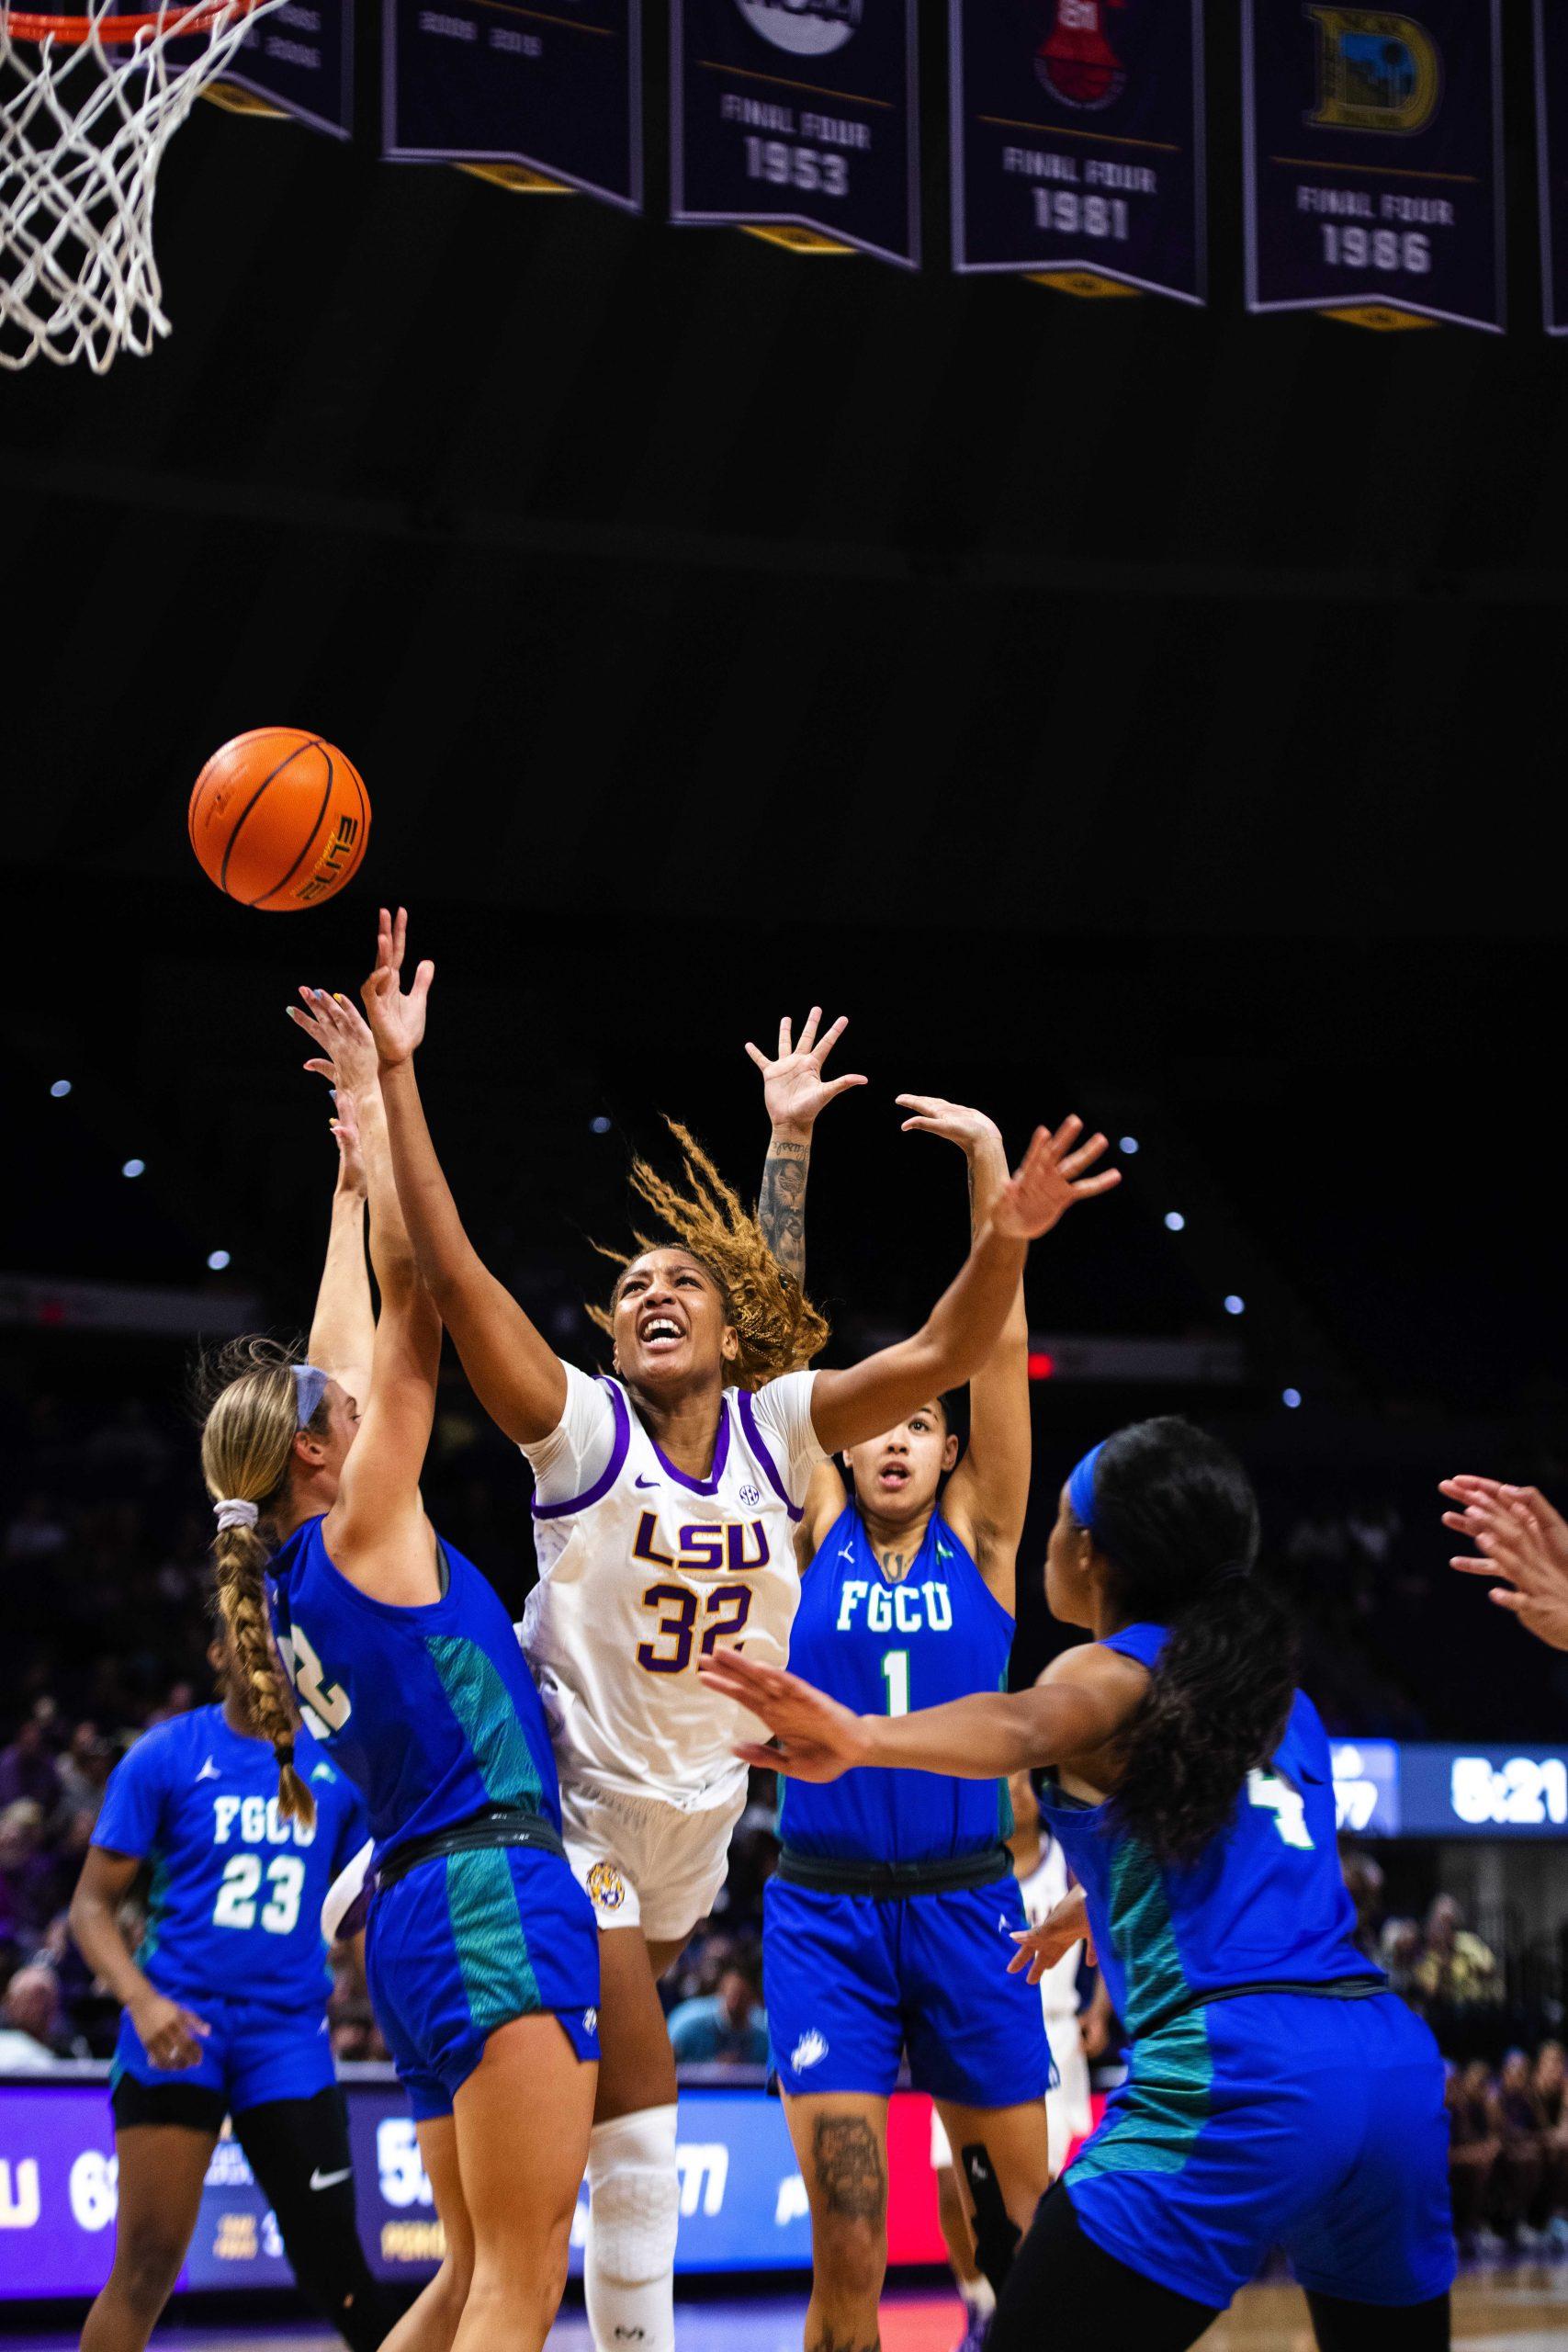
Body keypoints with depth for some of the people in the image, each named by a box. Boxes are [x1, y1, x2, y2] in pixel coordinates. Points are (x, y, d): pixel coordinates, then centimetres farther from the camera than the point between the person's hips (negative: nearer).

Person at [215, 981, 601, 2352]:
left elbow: (360, 1353, 26)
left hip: (419, 1915, 10)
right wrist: (378, 1095, -3)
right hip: (494, 1893, -10)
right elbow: (416, 1300, -7)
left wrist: (357, 1165, 34)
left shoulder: (292, 1571, 15)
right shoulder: (361, 1534, -5)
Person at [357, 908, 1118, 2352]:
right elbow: (451, 1268, -24)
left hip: (700, 1811, 5)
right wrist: (396, 1072, -31)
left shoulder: (777, 1429, -1)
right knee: (641, 2111, -9)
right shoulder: (580, 1427, -13)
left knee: (585, 2093, 21)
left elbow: (941, 1355, -10)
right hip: (576, 1796, -5)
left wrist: (1005, 1244, -29)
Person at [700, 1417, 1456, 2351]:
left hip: (1237, 2081, -7)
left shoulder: (1117, 1672, 5)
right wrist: (1088, 1909, 62)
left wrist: (864, 1739, -39)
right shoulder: (1278, 1694, 25)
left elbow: (1023, 1725, -20)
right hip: (1393, 2061, 7)